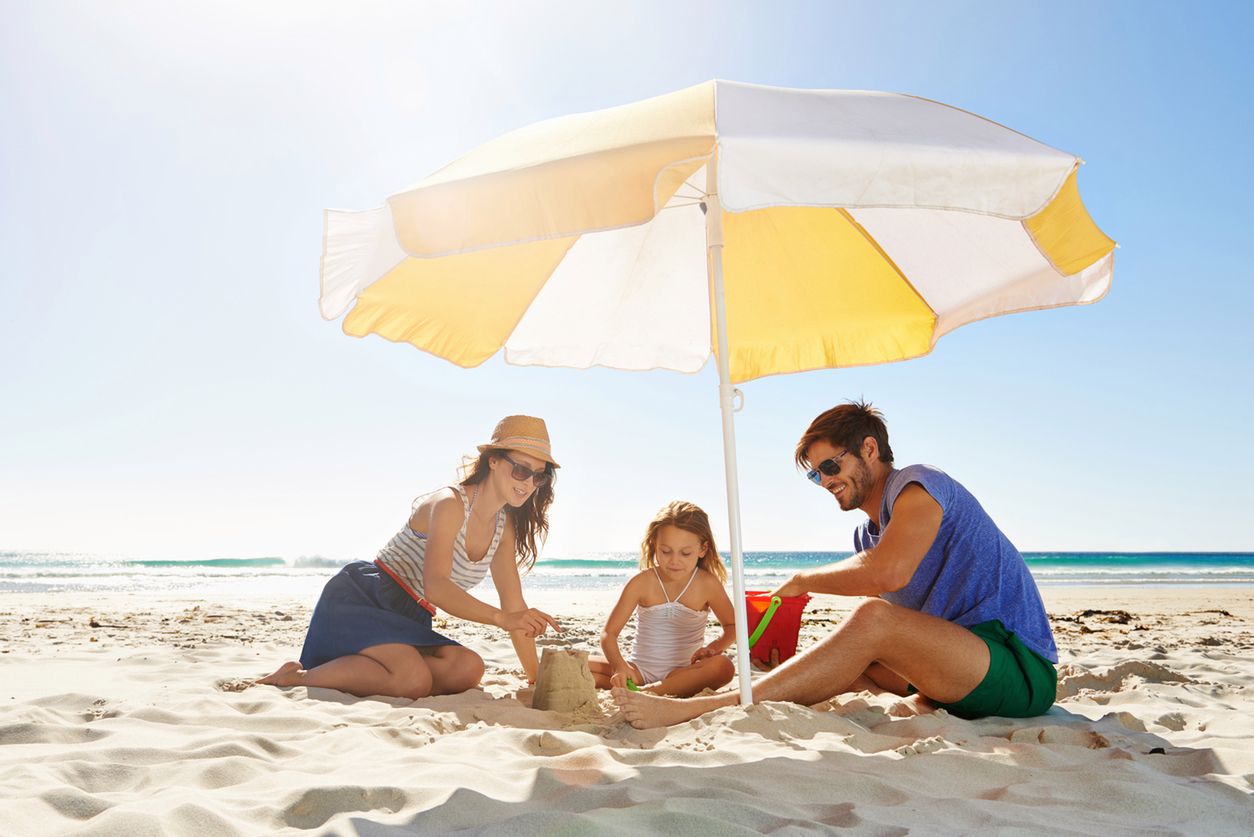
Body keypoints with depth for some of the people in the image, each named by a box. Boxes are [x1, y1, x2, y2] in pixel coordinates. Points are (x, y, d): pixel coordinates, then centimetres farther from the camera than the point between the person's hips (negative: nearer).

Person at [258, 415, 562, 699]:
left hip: (405, 622, 8)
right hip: (360, 600, -7)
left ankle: (347, 676, -11)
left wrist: (537, 680, 1)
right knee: (415, 679, -32)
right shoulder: (449, 504, -15)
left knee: (468, 669, -21)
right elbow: (435, 586, -27)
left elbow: (514, 607, 7)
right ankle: (297, 677, -12)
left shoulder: (505, 526, 8)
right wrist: (501, 617, -35)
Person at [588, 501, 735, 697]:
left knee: (723, 667, -35)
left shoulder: (707, 584, -8)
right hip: (639, 671, 1)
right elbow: (609, 633, -9)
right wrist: (619, 667, -28)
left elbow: (732, 625, 7)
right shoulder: (642, 582, -8)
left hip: (682, 673, 0)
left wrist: (715, 647, -15)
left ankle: (647, 692, -33)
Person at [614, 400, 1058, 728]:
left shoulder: (917, 485, -11)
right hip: (962, 677, 9)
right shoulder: (867, 534, 16)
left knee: (874, 618, -28)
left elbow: (888, 573, -29)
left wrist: (802, 580, -14)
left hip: (1022, 668, -9)